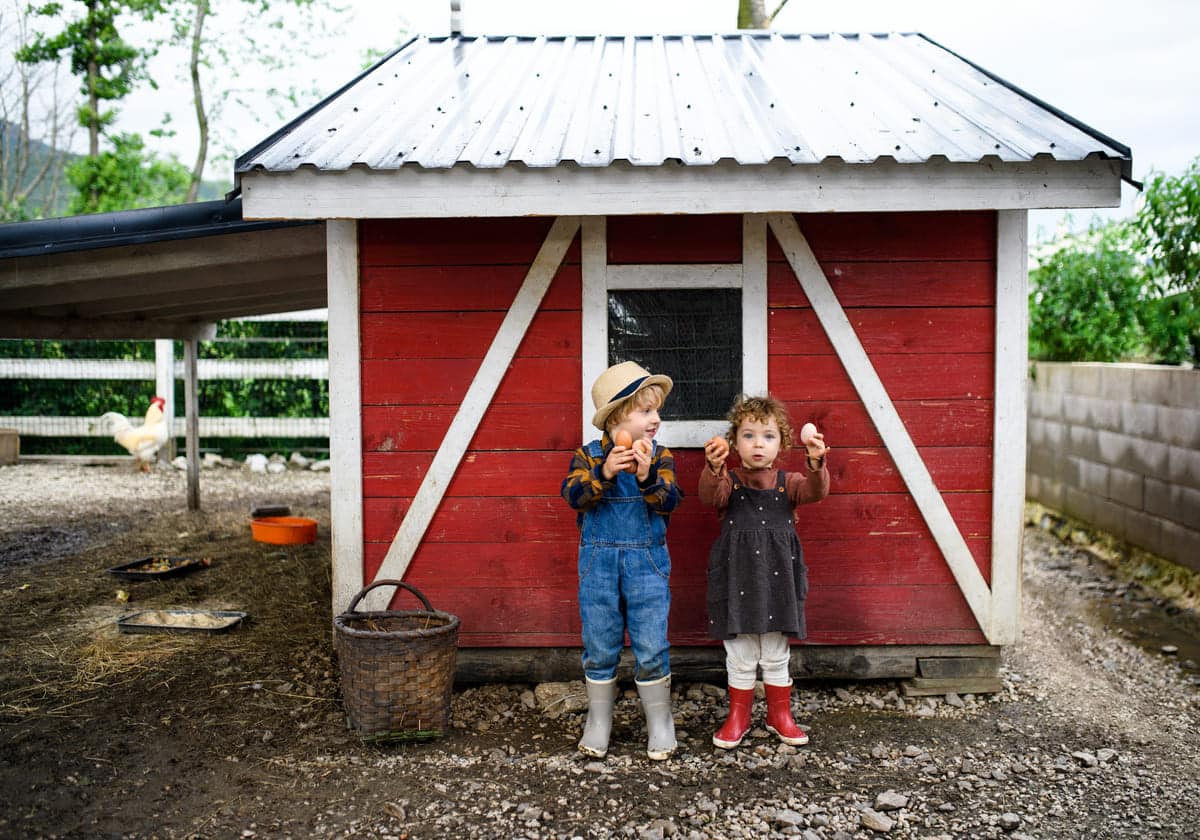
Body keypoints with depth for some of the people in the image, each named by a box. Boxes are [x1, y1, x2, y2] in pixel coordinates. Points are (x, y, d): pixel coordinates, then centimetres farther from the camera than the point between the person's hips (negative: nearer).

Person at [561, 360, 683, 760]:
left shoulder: (660, 456, 0)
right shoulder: (588, 455, -1)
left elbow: (669, 501, -11)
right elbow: (573, 495, -15)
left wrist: (647, 476, -28)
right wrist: (604, 473, -29)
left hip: (647, 562, 0)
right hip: (598, 562, 0)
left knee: (651, 648, 3)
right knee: (599, 648, 10)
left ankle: (659, 720, 21)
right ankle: (599, 720, 26)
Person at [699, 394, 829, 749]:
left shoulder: (787, 483, 3)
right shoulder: (728, 481, -2)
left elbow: (816, 491, -15)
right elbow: (709, 496, -23)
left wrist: (816, 463, -36)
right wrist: (713, 468, -43)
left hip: (777, 581, 1)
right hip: (737, 581, -1)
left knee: (776, 656, 14)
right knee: (740, 658, 10)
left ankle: (779, 714, 31)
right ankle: (738, 717, 26)